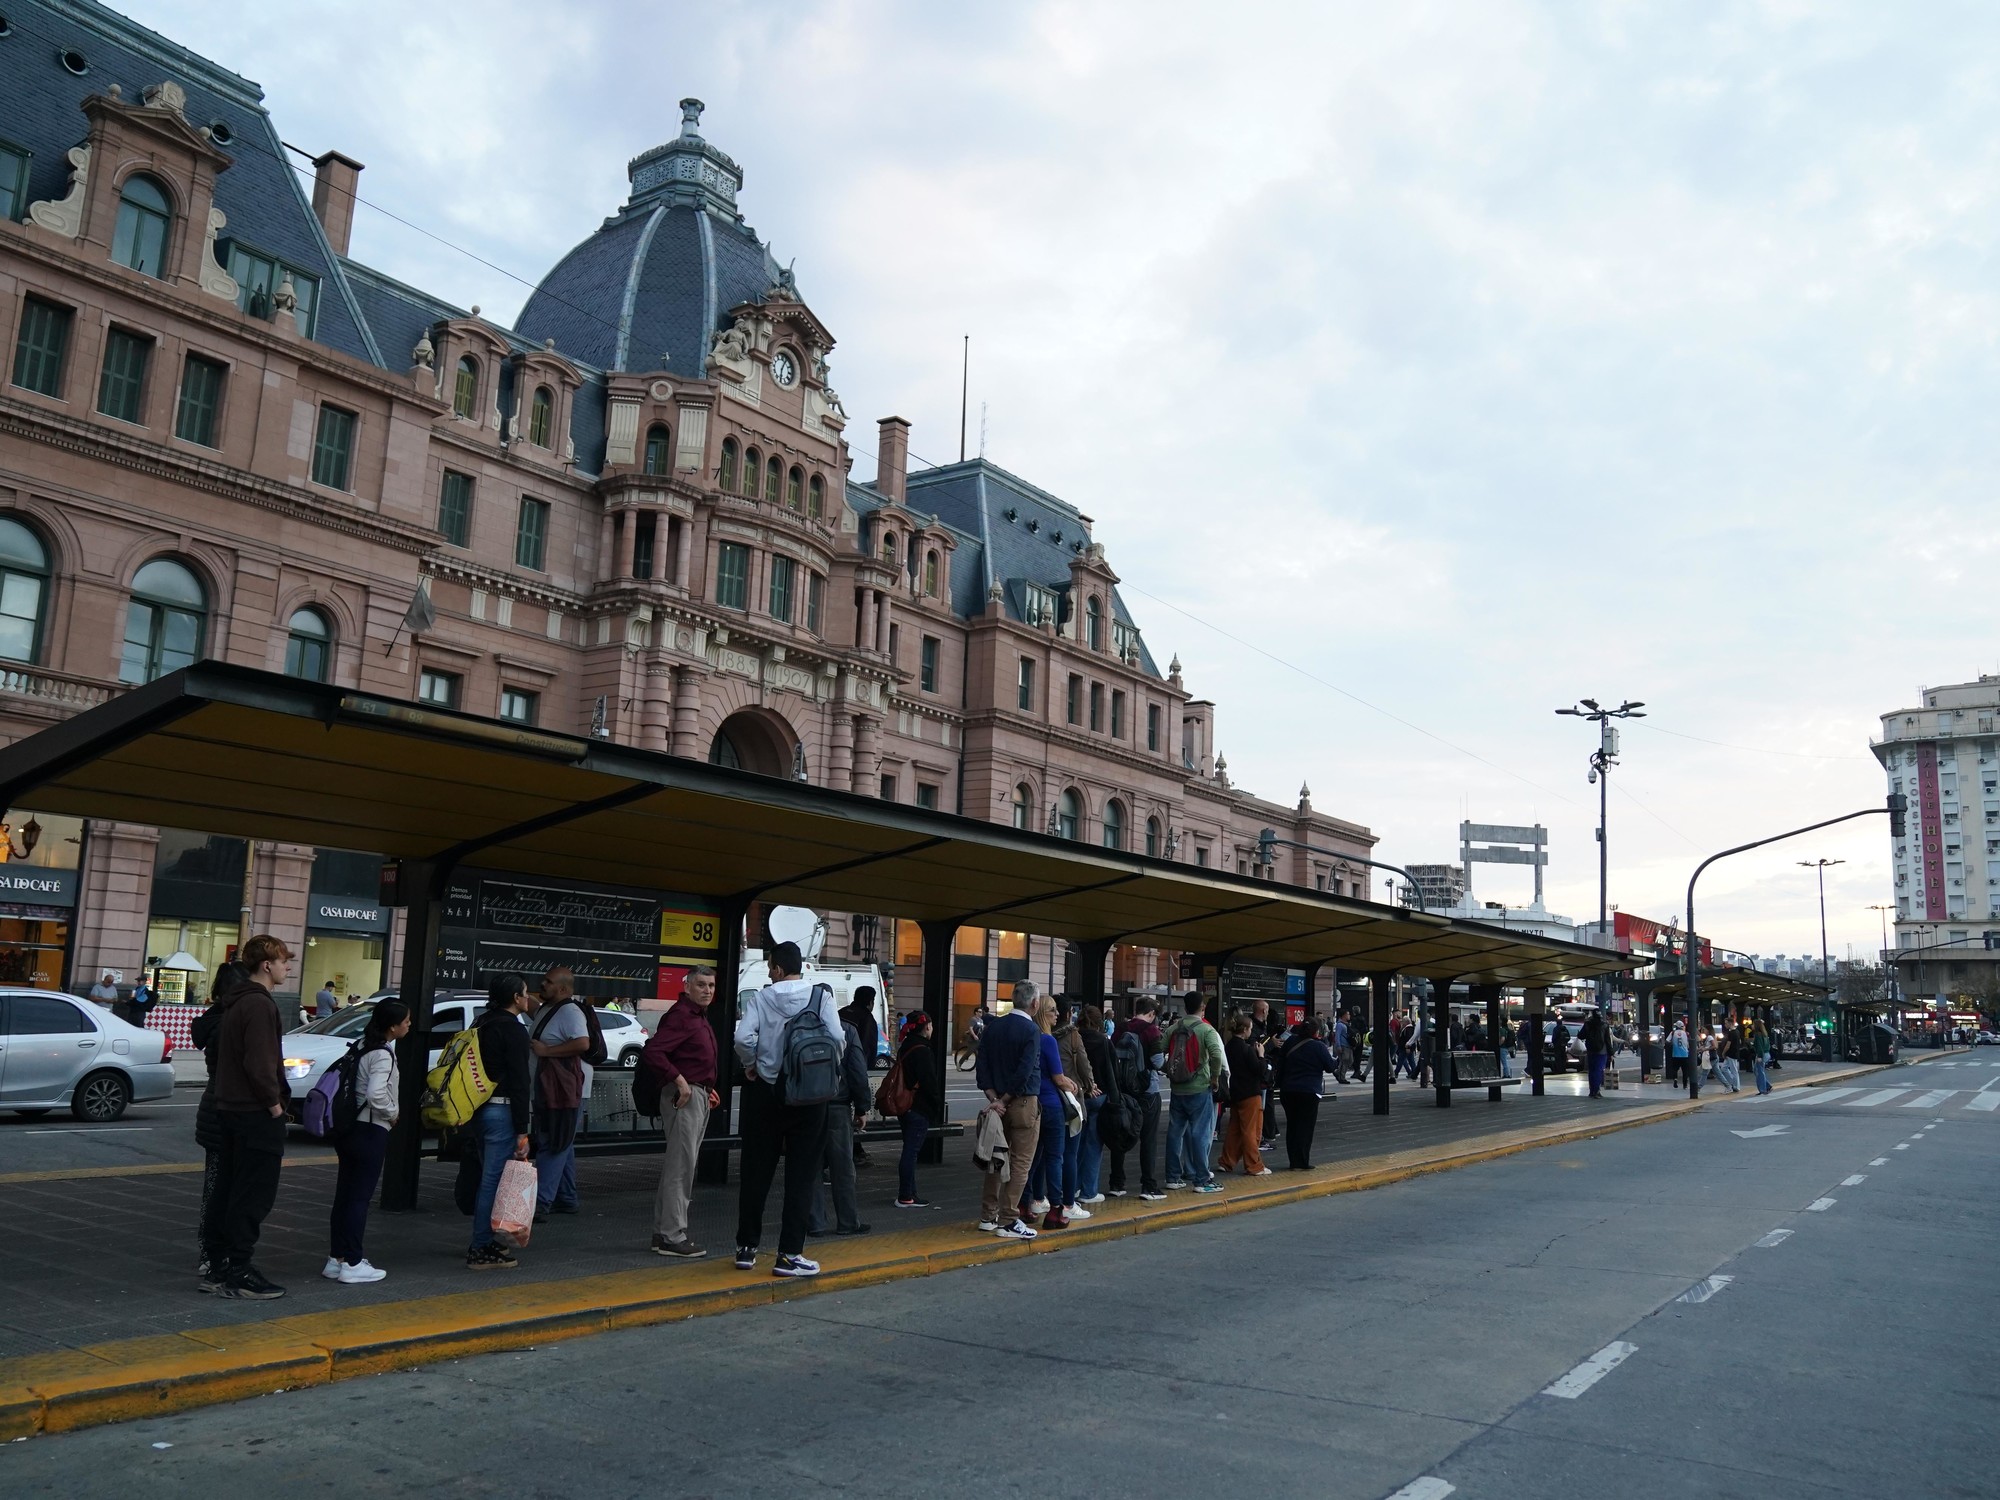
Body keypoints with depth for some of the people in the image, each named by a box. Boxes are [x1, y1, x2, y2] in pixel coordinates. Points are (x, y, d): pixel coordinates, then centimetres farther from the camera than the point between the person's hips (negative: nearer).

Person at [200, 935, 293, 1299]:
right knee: (253, 1196, -4)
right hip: (256, 1114, -10)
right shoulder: (259, 1004, -17)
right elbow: (259, 1063, -23)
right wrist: (274, 1102, -13)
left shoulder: (232, 1002, 15)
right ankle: (238, 1273, -1)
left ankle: (218, 1265, 20)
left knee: (228, 1191, 14)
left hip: (229, 1109, 10)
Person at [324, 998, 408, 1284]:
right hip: (371, 1133, -9)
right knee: (360, 1197, -2)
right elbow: (376, 1094, -30)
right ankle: (352, 1264, 4)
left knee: (345, 1193, 12)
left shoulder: (365, 1048, 10)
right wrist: (393, 1113, -13)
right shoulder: (383, 1055, -17)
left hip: (350, 1129, 9)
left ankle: (336, 1259, 20)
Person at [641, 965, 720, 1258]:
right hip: (684, 1096, -11)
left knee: (676, 1166, 14)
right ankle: (673, 1237, -4)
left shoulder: (700, 1017, 18)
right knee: (680, 1167, -8)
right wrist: (679, 1080, -25)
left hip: (699, 1095, 11)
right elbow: (652, 1052, -25)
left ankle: (662, 1232, 22)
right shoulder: (680, 1015, -15)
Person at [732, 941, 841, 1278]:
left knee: (756, 1172, 12)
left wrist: (750, 1067, 1)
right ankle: (789, 1255, 3)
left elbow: (743, 1038, -17)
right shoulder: (821, 996, -4)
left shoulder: (761, 998, -3)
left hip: (764, 1093, 1)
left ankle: (746, 1249, 20)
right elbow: (838, 1039, -14)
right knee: (801, 1175, 5)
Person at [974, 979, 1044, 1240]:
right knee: (1020, 1164, 0)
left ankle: (988, 1217, 20)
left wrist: (994, 1098, -1)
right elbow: (1024, 1072, -18)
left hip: (998, 1103, 7)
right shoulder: (1031, 1030, -13)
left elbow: (982, 1065, 4)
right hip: (1024, 1102, -7)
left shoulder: (993, 1026, 6)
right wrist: (1003, 1100, -9)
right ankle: (1008, 1221, 0)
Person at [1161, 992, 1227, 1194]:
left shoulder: (1173, 1029, 5)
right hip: (1200, 1089, -5)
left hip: (1177, 1089, 5)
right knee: (1200, 1134, -1)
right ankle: (1201, 1180, 2)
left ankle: (1173, 1177, 15)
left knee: (1175, 1132, 10)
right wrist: (1215, 1077, -9)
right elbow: (1216, 1055, -23)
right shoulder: (1206, 1030, -9)